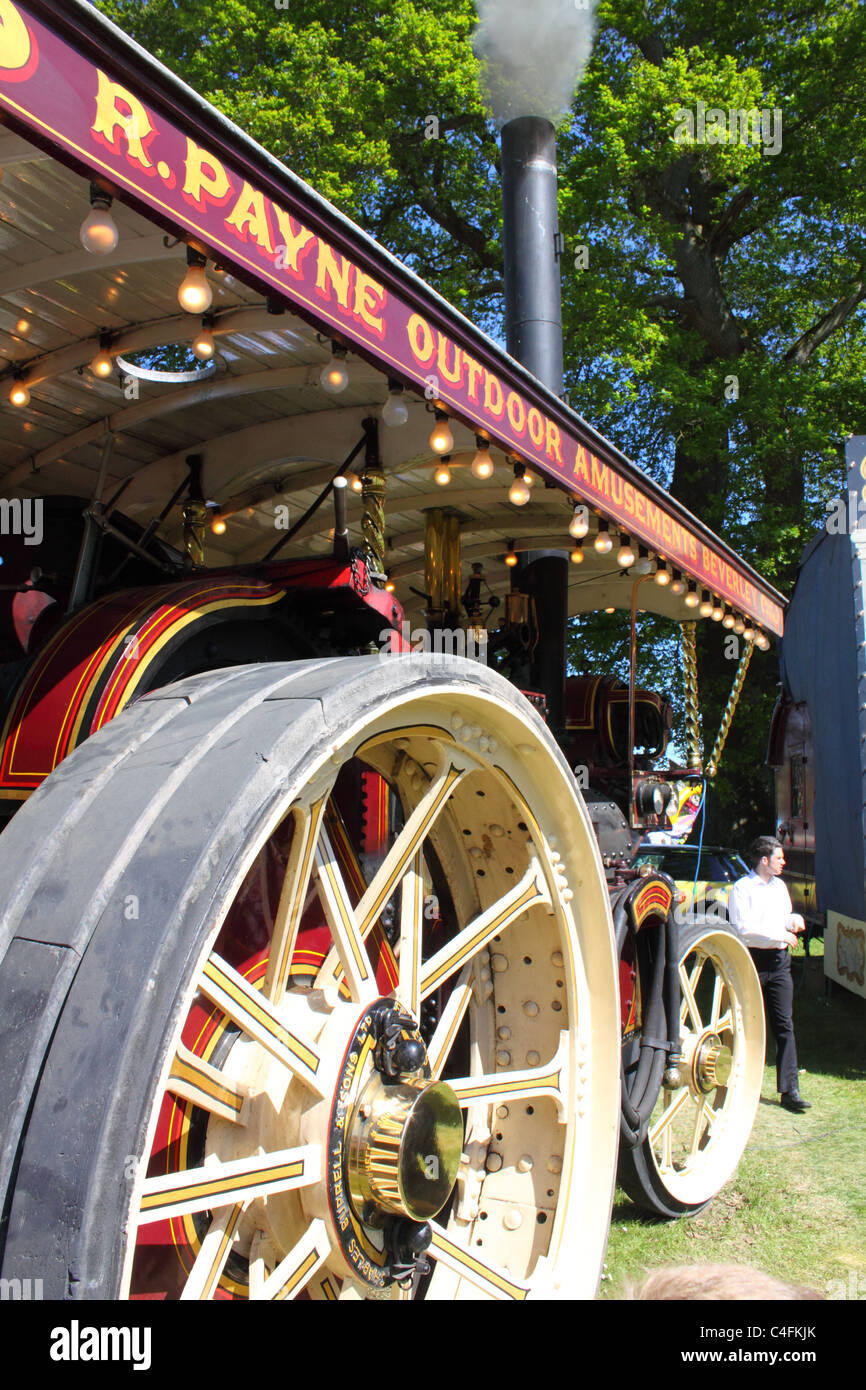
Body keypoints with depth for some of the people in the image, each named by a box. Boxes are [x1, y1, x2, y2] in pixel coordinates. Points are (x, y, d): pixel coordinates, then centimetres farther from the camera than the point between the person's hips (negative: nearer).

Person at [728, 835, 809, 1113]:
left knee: (785, 1025, 0)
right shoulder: (742, 888, -7)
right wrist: (778, 936, -17)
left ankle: (789, 1090, 1)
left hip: (780, 961, 5)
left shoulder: (780, 887, 16)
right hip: (752, 961, -5)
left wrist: (794, 921, 4)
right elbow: (742, 929, -16)